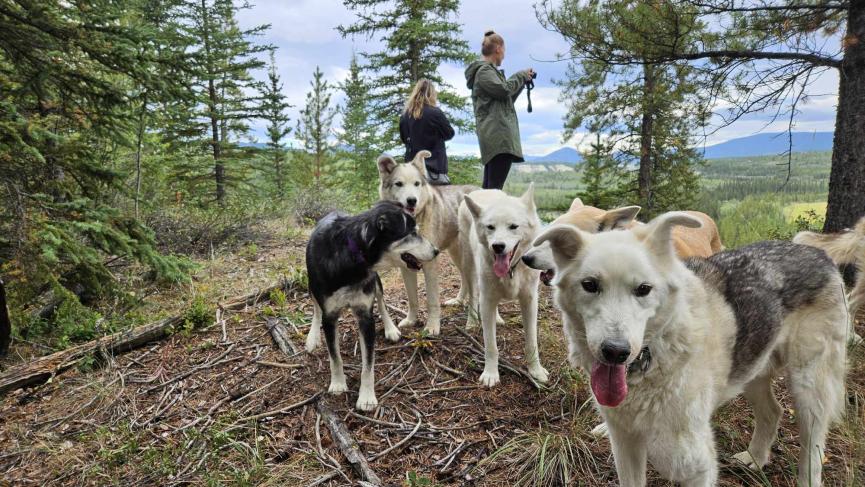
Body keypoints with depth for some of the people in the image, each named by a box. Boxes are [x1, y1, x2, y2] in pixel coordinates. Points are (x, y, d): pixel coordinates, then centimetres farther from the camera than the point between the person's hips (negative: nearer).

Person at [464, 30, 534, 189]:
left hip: (494, 135, 10)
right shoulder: (484, 70, -2)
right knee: (495, 187, -18)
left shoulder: (487, 70, 28)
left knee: (489, 186, 6)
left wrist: (522, 82, 25)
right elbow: (503, 89, -15)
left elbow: (506, 100, 31)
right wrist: (521, 76, 1)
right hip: (498, 134, -10)